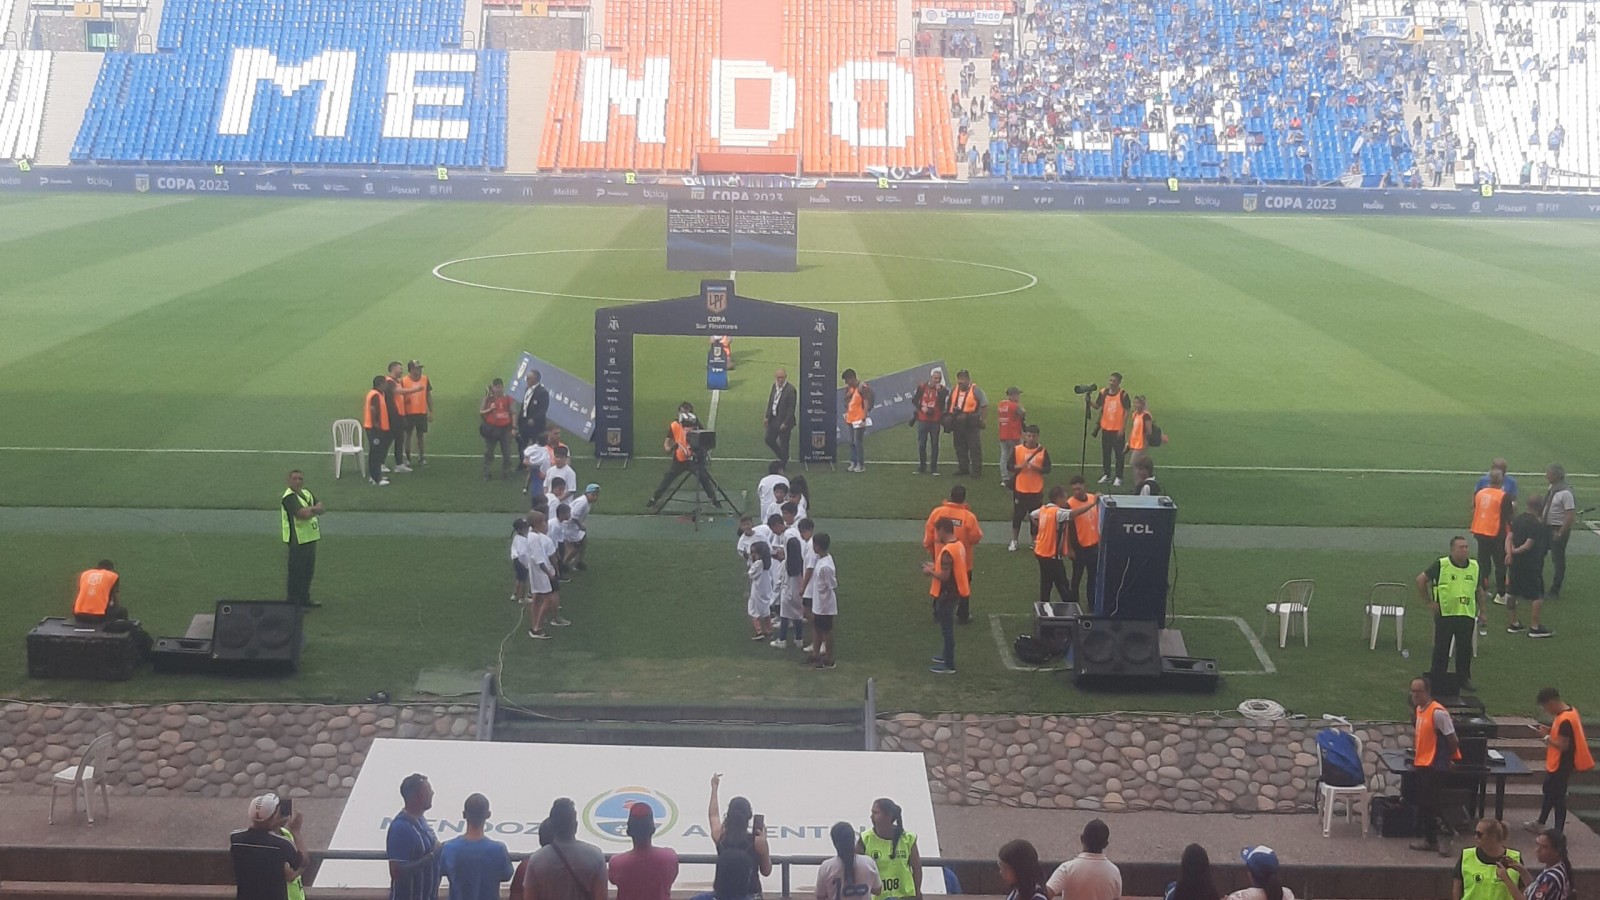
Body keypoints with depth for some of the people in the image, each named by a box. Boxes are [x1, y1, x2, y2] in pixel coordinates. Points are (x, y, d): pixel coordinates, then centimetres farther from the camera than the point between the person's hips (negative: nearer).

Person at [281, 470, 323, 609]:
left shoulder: (306, 493, 12)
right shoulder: (289, 497, -15)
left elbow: (321, 509, 4)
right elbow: (302, 514, -27)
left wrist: (309, 509, -15)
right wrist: (314, 509, -8)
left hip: (310, 537, 9)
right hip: (298, 539, -9)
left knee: (308, 571, 17)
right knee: (296, 572, -3)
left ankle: (304, 599, 29)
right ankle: (293, 602, 4)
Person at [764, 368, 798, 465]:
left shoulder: (790, 390, -20)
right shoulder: (775, 386, 2)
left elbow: (791, 409, -19)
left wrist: (785, 423, -19)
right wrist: (767, 417, 7)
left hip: (784, 421, -8)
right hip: (773, 419, 8)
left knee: (784, 443, 6)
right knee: (769, 439, 17)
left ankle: (783, 463, 23)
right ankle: (783, 457, 37)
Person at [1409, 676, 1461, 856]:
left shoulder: (1438, 712, -19)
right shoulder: (1420, 709, 8)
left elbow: (1452, 739, -16)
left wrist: (1448, 759, -2)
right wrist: (1415, 756, 15)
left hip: (1434, 767, -9)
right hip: (1421, 765, 9)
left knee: (1431, 805, -6)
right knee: (1423, 804, 12)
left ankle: (1445, 839, 3)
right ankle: (1429, 840, 21)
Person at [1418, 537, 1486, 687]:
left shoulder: (1474, 566, 6)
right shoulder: (1441, 565, -7)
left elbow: (1479, 590, 18)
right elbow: (1421, 580, -2)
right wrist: (1429, 602, -3)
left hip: (1467, 614, 3)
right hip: (1444, 614, -3)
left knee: (1465, 648, 7)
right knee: (1441, 648, 5)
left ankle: (1464, 678, 19)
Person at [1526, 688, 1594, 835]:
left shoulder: (1565, 720, -28)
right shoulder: (1568, 711, 4)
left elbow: (1563, 745, -26)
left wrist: (1547, 738, -15)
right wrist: (1550, 731, 3)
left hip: (1560, 766, -11)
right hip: (1555, 763, 11)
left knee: (1558, 797, 0)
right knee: (1549, 793, 22)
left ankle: (1558, 833, 9)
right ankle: (1540, 824, 36)